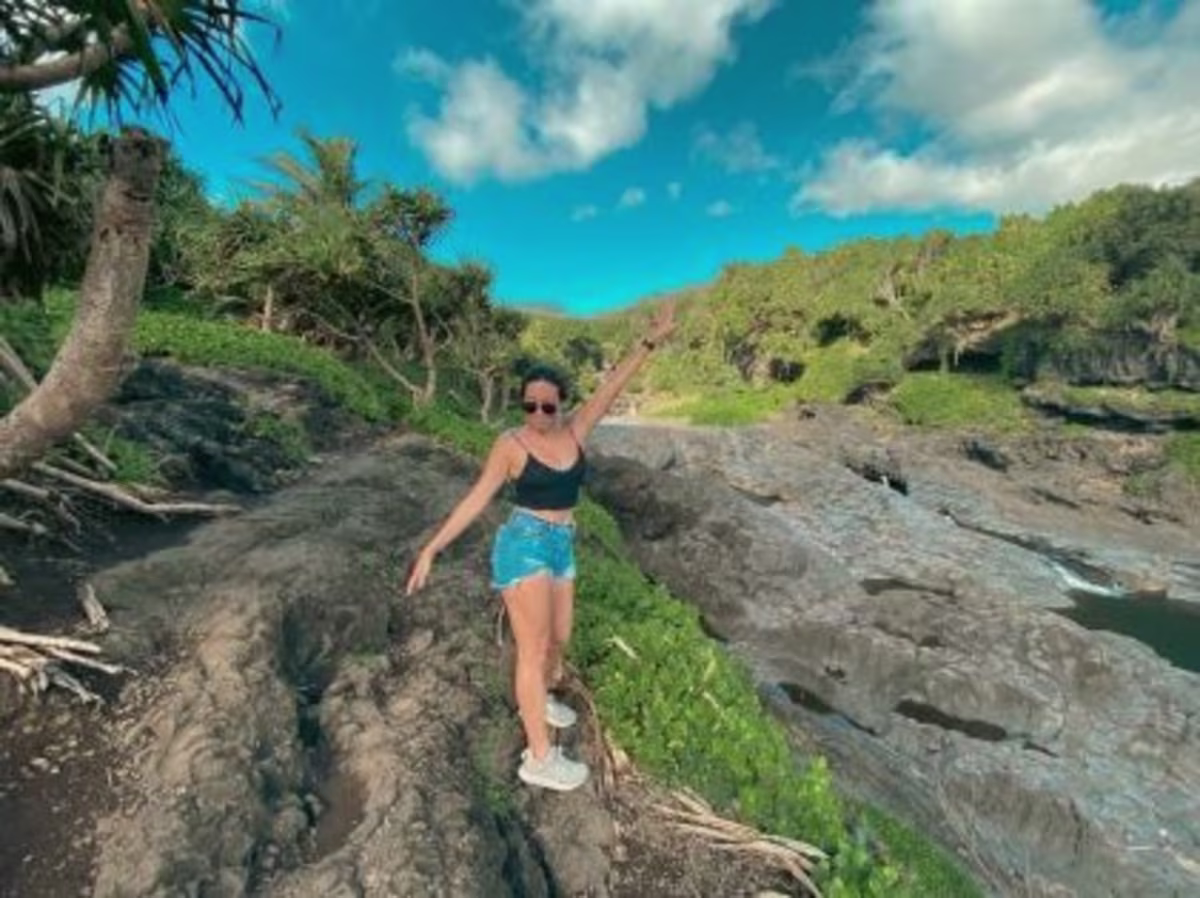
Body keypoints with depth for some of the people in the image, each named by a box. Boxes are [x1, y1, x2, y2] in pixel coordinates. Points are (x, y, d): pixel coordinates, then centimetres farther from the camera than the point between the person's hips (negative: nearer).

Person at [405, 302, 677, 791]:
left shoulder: (575, 430, 3)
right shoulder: (511, 443, -9)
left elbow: (610, 388, -1)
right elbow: (476, 499, -7)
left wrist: (649, 342, -6)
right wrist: (432, 548, -9)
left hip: (561, 549, 6)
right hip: (524, 546, -6)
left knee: (559, 639, 19)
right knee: (535, 650, -2)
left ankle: (538, 700, 47)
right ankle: (539, 757, 11)